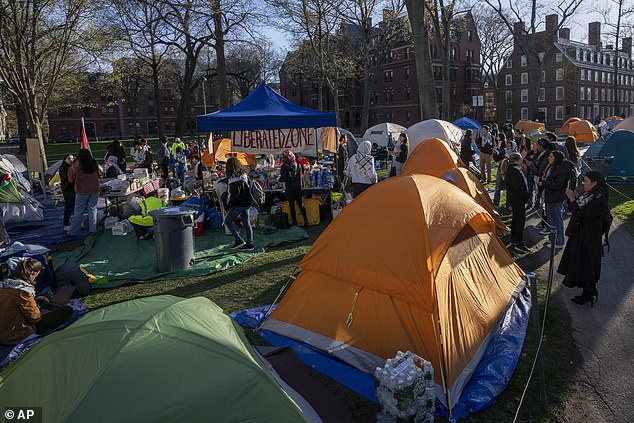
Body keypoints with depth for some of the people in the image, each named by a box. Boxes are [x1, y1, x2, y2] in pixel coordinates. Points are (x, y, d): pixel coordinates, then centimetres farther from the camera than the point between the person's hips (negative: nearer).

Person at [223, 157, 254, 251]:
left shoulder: (234, 178, -18)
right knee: (246, 223, 12)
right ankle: (249, 244, 14)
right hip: (246, 203, 8)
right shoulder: (244, 175, 8)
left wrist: (228, 206, -12)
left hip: (238, 204, -8)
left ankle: (239, 240, 1)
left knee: (227, 221, 5)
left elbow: (234, 194, -20)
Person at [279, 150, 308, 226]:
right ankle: (305, 220, 12)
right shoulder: (298, 165, 1)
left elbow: (283, 179, -12)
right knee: (300, 204, 12)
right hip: (298, 187, 5)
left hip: (290, 188, -4)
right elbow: (300, 176, 10)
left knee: (291, 205, 5)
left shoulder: (285, 166, -14)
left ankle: (294, 221, 9)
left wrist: (279, 178, 6)